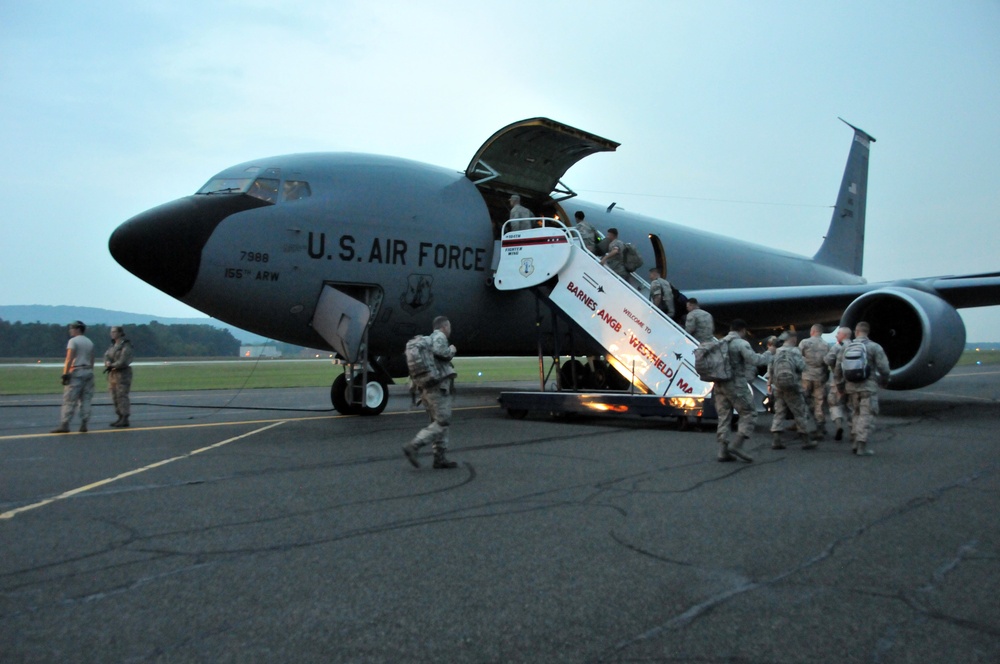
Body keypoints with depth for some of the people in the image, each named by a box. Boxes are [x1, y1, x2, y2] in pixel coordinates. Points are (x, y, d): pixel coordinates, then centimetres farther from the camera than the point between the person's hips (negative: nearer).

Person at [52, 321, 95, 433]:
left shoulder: (73, 341, -6)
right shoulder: (90, 342, 16)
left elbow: (69, 359, -14)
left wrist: (65, 374, -16)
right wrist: (90, 374, 17)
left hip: (76, 372, -7)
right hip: (88, 372, 7)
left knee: (69, 400, -7)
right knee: (86, 399, 6)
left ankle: (64, 425, -9)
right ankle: (84, 425, 4)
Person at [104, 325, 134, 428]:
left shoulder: (125, 345, -13)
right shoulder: (113, 345, 15)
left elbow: (123, 361, -21)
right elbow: (107, 356, 6)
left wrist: (111, 366, -8)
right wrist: (108, 363, -17)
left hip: (122, 374, -9)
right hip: (113, 374, 9)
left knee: (122, 396, -10)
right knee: (115, 397, 7)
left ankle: (125, 420, -9)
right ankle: (120, 418, 12)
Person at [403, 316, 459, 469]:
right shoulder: (439, 336, -5)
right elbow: (440, 351, -26)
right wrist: (451, 350, -9)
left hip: (427, 388, 10)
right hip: (439, 387, -10)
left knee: (438, 422, 11)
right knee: (442, 422, -9)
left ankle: (439, 458, 10)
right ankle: (413, 446, -17)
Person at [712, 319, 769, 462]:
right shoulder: (741, 343, -7)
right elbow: (753, 359, -18)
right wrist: (766, 356, -3)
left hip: (720, 385, 7)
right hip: (736, 384, -7)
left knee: (724, 417, 9)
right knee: (749, 414, 1)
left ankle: (723, 451, 6)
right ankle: (736, 445, -10)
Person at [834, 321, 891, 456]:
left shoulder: (846, 346, 4)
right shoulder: (874, 347, -6)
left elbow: (838, 368, 7)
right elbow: (884, 368, -7)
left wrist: (840, 384, 19)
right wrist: (884, 381, 12)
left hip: (851, 386, 4)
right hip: (868, 386, -4)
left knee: (855, 413, 17)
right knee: (867, 415, 0)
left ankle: (854, 443, 18)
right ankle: (862, 446, -5)